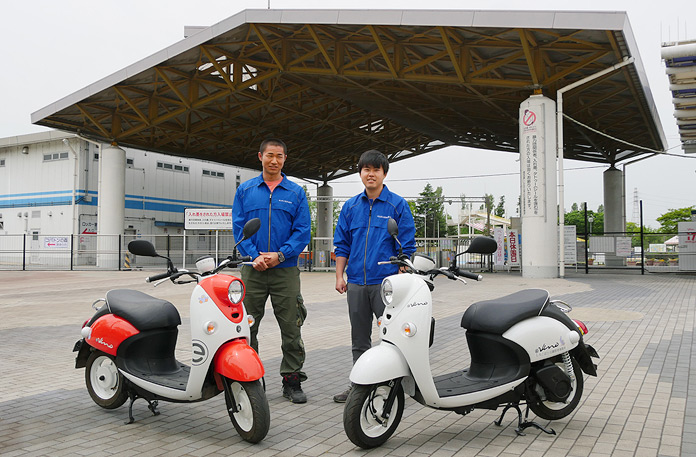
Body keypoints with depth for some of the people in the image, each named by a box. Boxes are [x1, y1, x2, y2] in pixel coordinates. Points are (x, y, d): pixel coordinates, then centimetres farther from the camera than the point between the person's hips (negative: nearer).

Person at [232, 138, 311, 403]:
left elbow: (303, 231, 1)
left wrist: (280, 255, -13)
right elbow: (238, 227, 3)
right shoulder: (245, 190, 9)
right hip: (253, 270, 1)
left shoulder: (296, 193, 7)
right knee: (246, 327, 7)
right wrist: (254, 256, -12)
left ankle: (292, 380, 14)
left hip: (285, 270, 0)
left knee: (291, 328, 2)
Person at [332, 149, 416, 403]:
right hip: (356, 283, 4)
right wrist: (339, 276, 6)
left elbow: (407, 246, -2)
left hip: (386, 282, -4)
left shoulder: (397, 205, 1)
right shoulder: (351, 206, 12)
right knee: (359, 340, 13)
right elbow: (341, 244, 14)